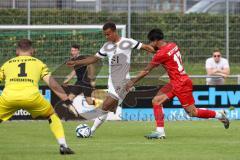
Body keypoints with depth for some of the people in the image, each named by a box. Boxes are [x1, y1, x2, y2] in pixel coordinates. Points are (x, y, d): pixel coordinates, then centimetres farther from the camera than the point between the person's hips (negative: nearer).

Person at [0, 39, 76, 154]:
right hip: (31, 96, 0)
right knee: (52, 115, 24)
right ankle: (63, 146, 14)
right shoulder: (38, 63, 25)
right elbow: (53, 84, 16)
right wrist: (66, 100, 18)